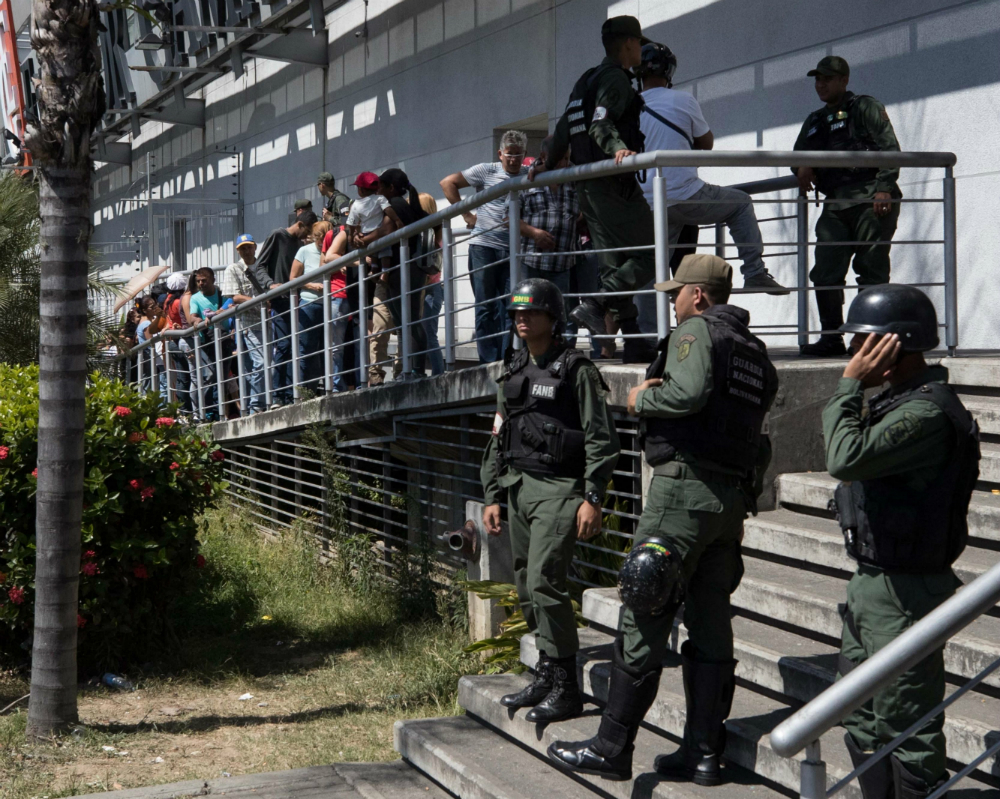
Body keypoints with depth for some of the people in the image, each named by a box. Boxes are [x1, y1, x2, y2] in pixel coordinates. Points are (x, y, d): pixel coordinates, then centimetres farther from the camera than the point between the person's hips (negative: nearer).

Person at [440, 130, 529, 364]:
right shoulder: (486, 171, 2)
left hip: (515, 250, 2)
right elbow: (448, 183, 4)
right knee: (486, 307, 3)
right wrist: (467, 215, 0)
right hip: (484, 246, -1)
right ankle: (488, 361, 7)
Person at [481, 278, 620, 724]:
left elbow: (602, 439, -11)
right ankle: (545, 676, 20)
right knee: (527, 587, 9)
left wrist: (593, 498, -17)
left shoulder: (575, 370, -7)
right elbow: (498, 438, 21)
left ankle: (566, 688, -10)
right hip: (519, 488, 8)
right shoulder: (512, 371, 15)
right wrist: (492, 496, 16)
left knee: (544, 582, -16)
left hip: (559, 490, -8)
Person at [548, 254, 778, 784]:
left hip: (685, 485, -8)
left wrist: (641, 398, -7)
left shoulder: (695, 331, -5)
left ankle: (611, 749, -2)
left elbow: (690, 391, -23)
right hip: (734, 494, 9)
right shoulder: (755, 350, 20)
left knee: (645, 620, -5)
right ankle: (705, 753, 12)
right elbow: (751, 423, 16)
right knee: (710, 625, 10)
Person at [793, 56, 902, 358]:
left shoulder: (866, 108, 5)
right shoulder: (815, 122, 26)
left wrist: (884, 188, -17)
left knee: (871, 269, -7)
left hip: (872, 200, -6)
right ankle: (831, 338, 2)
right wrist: (802, 168, 3)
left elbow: (890, 149, -4)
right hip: (835, 205, 6)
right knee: (825, 272, -3)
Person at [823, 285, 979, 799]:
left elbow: (846, 460, -31)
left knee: (905, 729, -2)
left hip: (903, 593, -11)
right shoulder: (895, 402, 12)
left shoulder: (927, 414, -22)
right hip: (871, 584, 11)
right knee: (862, 720, 19)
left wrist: (849, 385, -22)